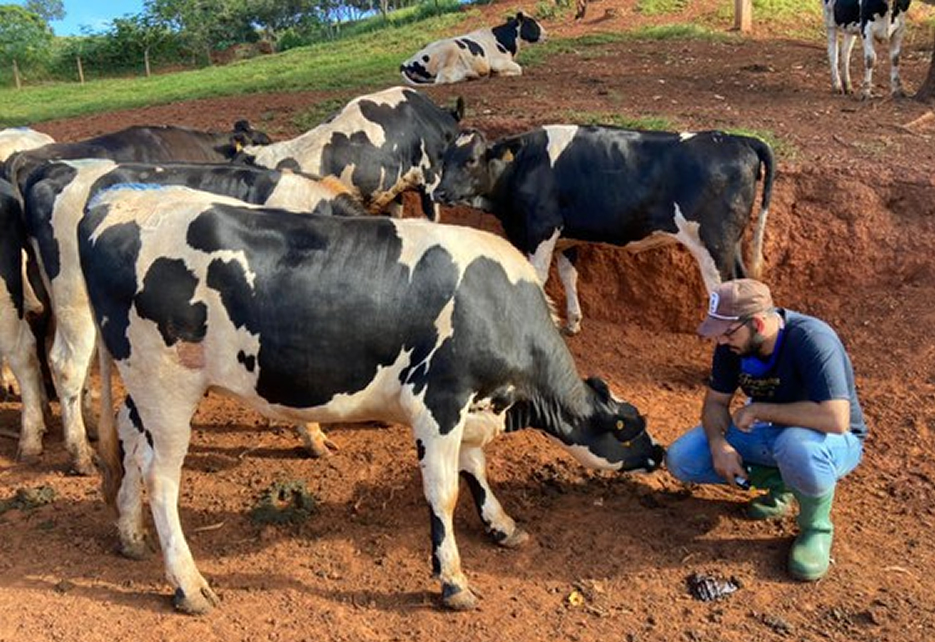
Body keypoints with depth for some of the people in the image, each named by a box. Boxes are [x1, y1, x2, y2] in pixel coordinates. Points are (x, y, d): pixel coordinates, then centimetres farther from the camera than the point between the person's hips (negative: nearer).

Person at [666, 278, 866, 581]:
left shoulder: (811, 340, -31)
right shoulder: (733, 344, -12)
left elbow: (835, 419, -40)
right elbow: (715, 401, -1)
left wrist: (759, 409, -31)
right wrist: (718, 443, -21)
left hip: (832, 440, -6)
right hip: (771, 433, 6)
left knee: (797, 448, -43)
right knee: (681, 459, -10)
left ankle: (816, 527, -10)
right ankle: (779, 483, 7)